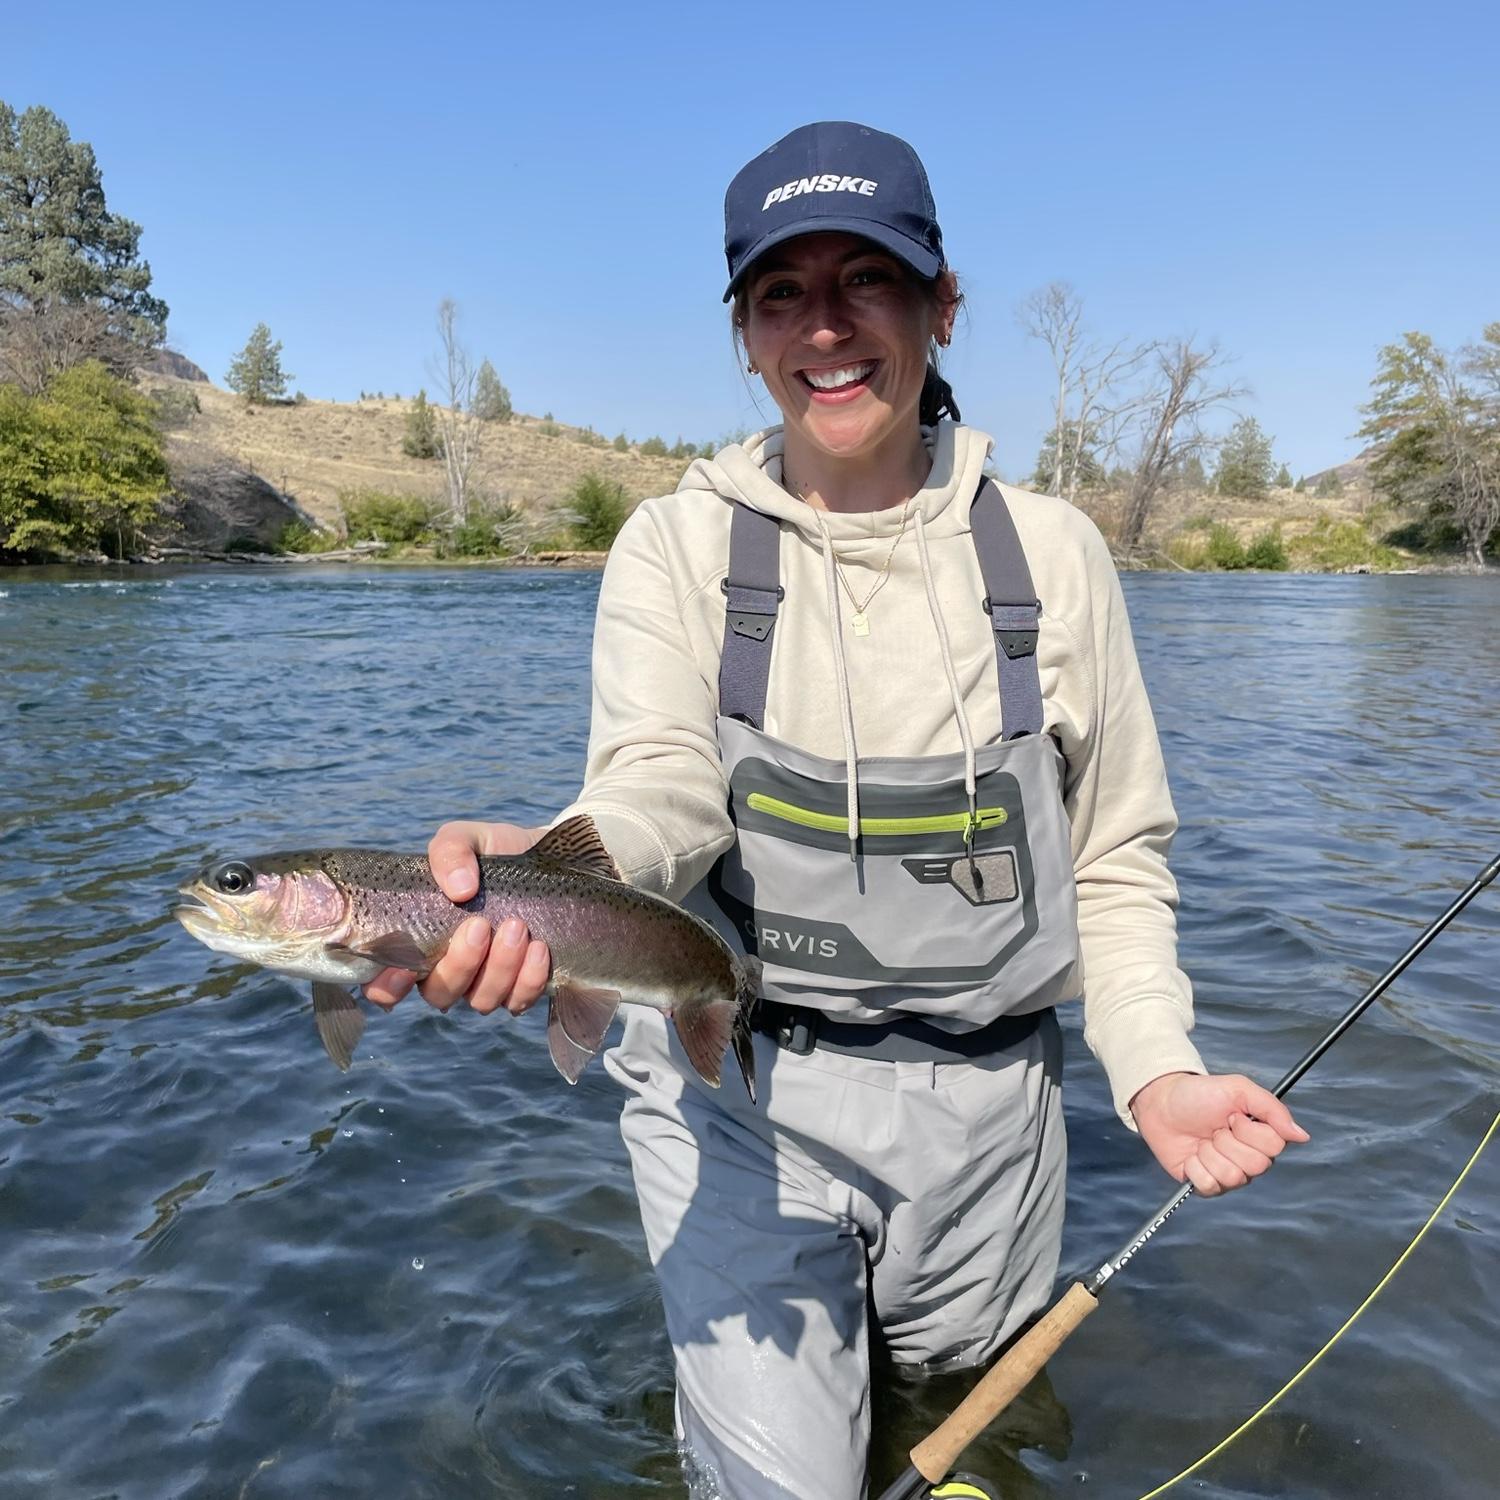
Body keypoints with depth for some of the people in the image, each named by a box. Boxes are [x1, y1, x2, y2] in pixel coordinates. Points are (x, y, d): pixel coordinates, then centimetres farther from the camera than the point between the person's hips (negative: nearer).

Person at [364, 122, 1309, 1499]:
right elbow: (659, 786, -22)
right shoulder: (678, 544, -6)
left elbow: (1117, 858, 3)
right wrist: (533, 868, -44)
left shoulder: (1051, 552, -2)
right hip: (743, 1089, -2)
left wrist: (1156, 1063, -10)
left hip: (989, 1099, 3)